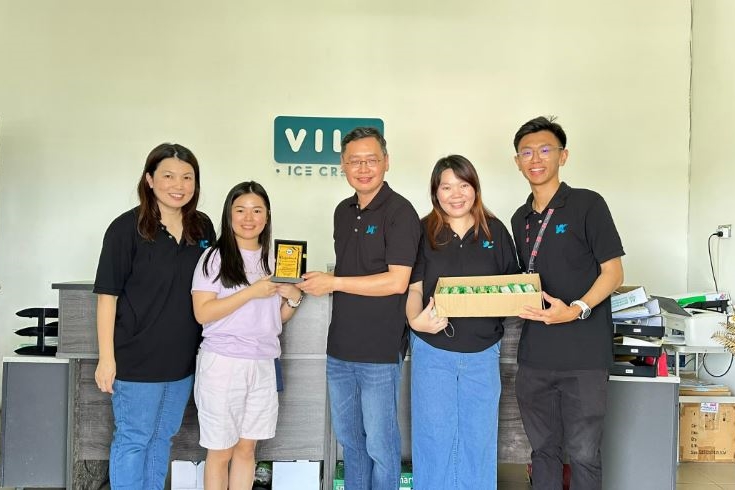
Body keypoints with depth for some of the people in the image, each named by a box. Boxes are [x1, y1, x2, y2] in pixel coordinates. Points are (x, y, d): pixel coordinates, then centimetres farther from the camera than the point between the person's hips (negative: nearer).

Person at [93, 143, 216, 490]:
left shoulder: (202, 227, 3)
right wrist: (107, 358, -13)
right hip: (138, 358, -5)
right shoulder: (127, 228, -12)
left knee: (163, 437, 18)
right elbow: (107, 294, -11)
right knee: (132, 440, 8)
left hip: (183, 357, 5)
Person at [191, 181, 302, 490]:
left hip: (263, 365, 5)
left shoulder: (273, 260, 9)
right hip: (222, 363, -4)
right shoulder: (215, 258, -7)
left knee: (247, 448, 13)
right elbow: (202, 313, -15)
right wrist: (252, 292, -19)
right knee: (221, 451, 7)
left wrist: (293, 299, -5)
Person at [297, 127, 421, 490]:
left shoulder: (400, 212, -12)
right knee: (348, 437, 20)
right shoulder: (343, 212, 10)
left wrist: (333, 283, -17)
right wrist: (316, 279, 4)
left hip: (380, 351, -7)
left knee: (379, 442, 7)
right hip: (340, 348, 7)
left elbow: (396, 281, -20)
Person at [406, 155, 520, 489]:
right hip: (432, 351, -2)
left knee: (479, 439, 12)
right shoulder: (423, 232, -2)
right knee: (433, 437, 7)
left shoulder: (494, 230, 3)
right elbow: (413, 287, -3)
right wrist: (416, 320, -22)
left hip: (482, 353, 2)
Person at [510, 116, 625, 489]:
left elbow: (613, 272, -7)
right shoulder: (520, 219, 13)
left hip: (583, 354, -5)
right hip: (534, 354, 5)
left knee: (583, 453, 4)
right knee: (543, 448, 15)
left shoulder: (587, 204, -5)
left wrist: (576, 310, -23)